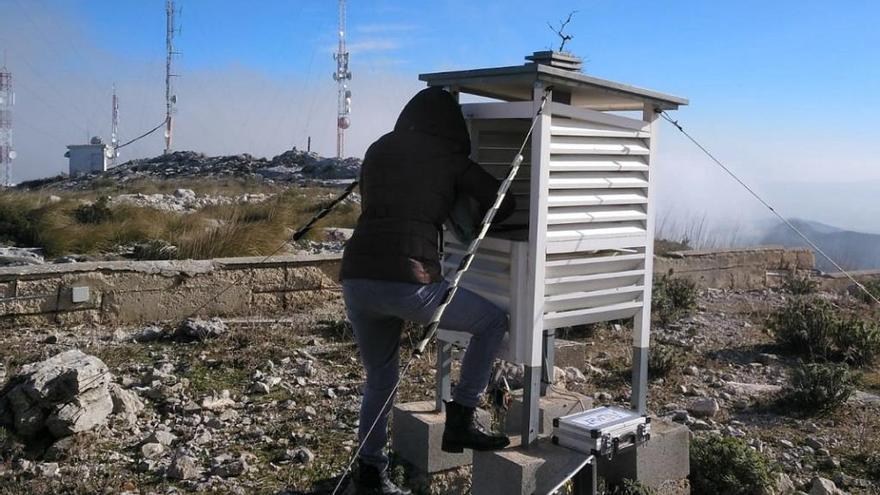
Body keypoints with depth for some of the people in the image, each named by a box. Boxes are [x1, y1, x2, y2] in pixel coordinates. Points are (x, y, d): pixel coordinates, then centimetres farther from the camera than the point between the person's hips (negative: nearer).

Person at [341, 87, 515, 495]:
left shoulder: (378, 150, 22)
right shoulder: (448, 156, 8)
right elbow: (503, 204, 10)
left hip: (356, 278, 6)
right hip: (407, 283, -6)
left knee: (380, 379, 25)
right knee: (493, 321, 16)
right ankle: (460, 423, 16)